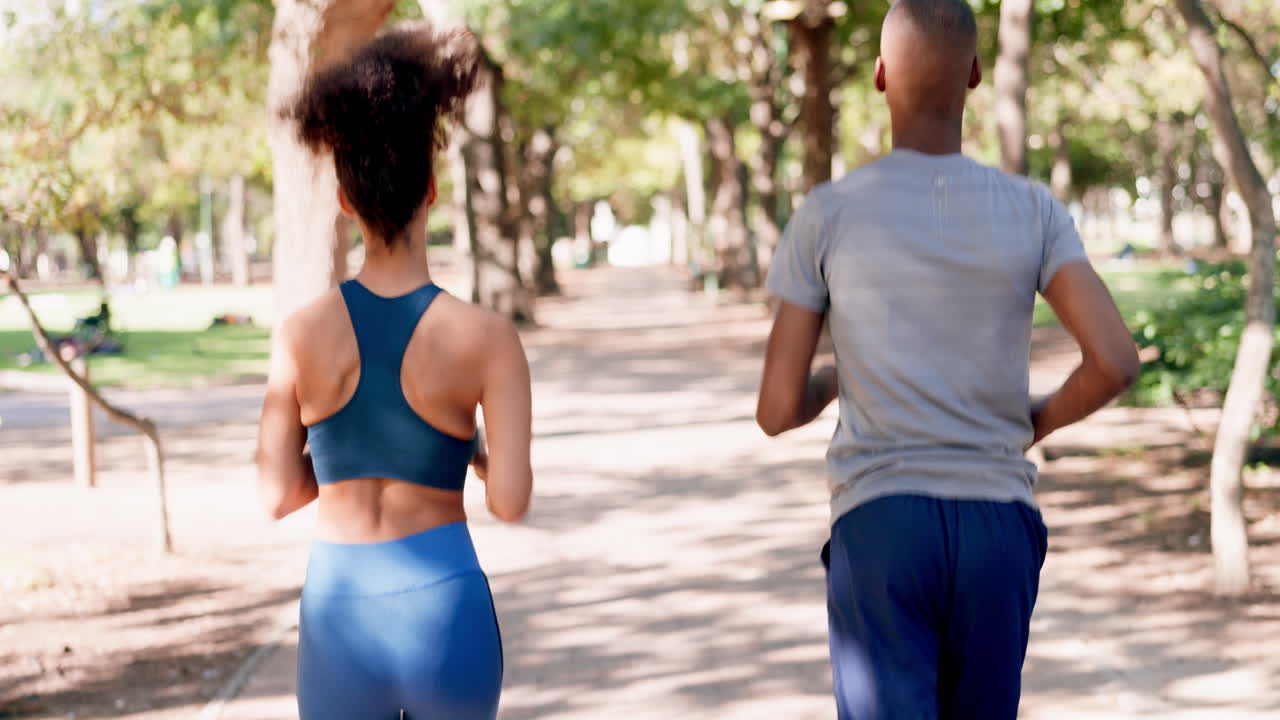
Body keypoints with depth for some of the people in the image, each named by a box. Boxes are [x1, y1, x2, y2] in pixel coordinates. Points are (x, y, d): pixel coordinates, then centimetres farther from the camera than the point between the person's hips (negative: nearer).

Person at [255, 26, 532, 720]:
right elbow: (510, 501, -9)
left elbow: (278, 494, 1)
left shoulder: (301, 333, -4)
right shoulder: (489, 337, -9)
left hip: (339, 615, 1)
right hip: (445, 607, 0)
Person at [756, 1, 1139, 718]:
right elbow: (1116, 361, -11)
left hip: (878, 525, -2)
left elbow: (778, 410, 0)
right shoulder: (1034, 213, 2)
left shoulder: (825, 216, -1)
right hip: (999, 526, 2)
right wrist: (1039, 422, 11)